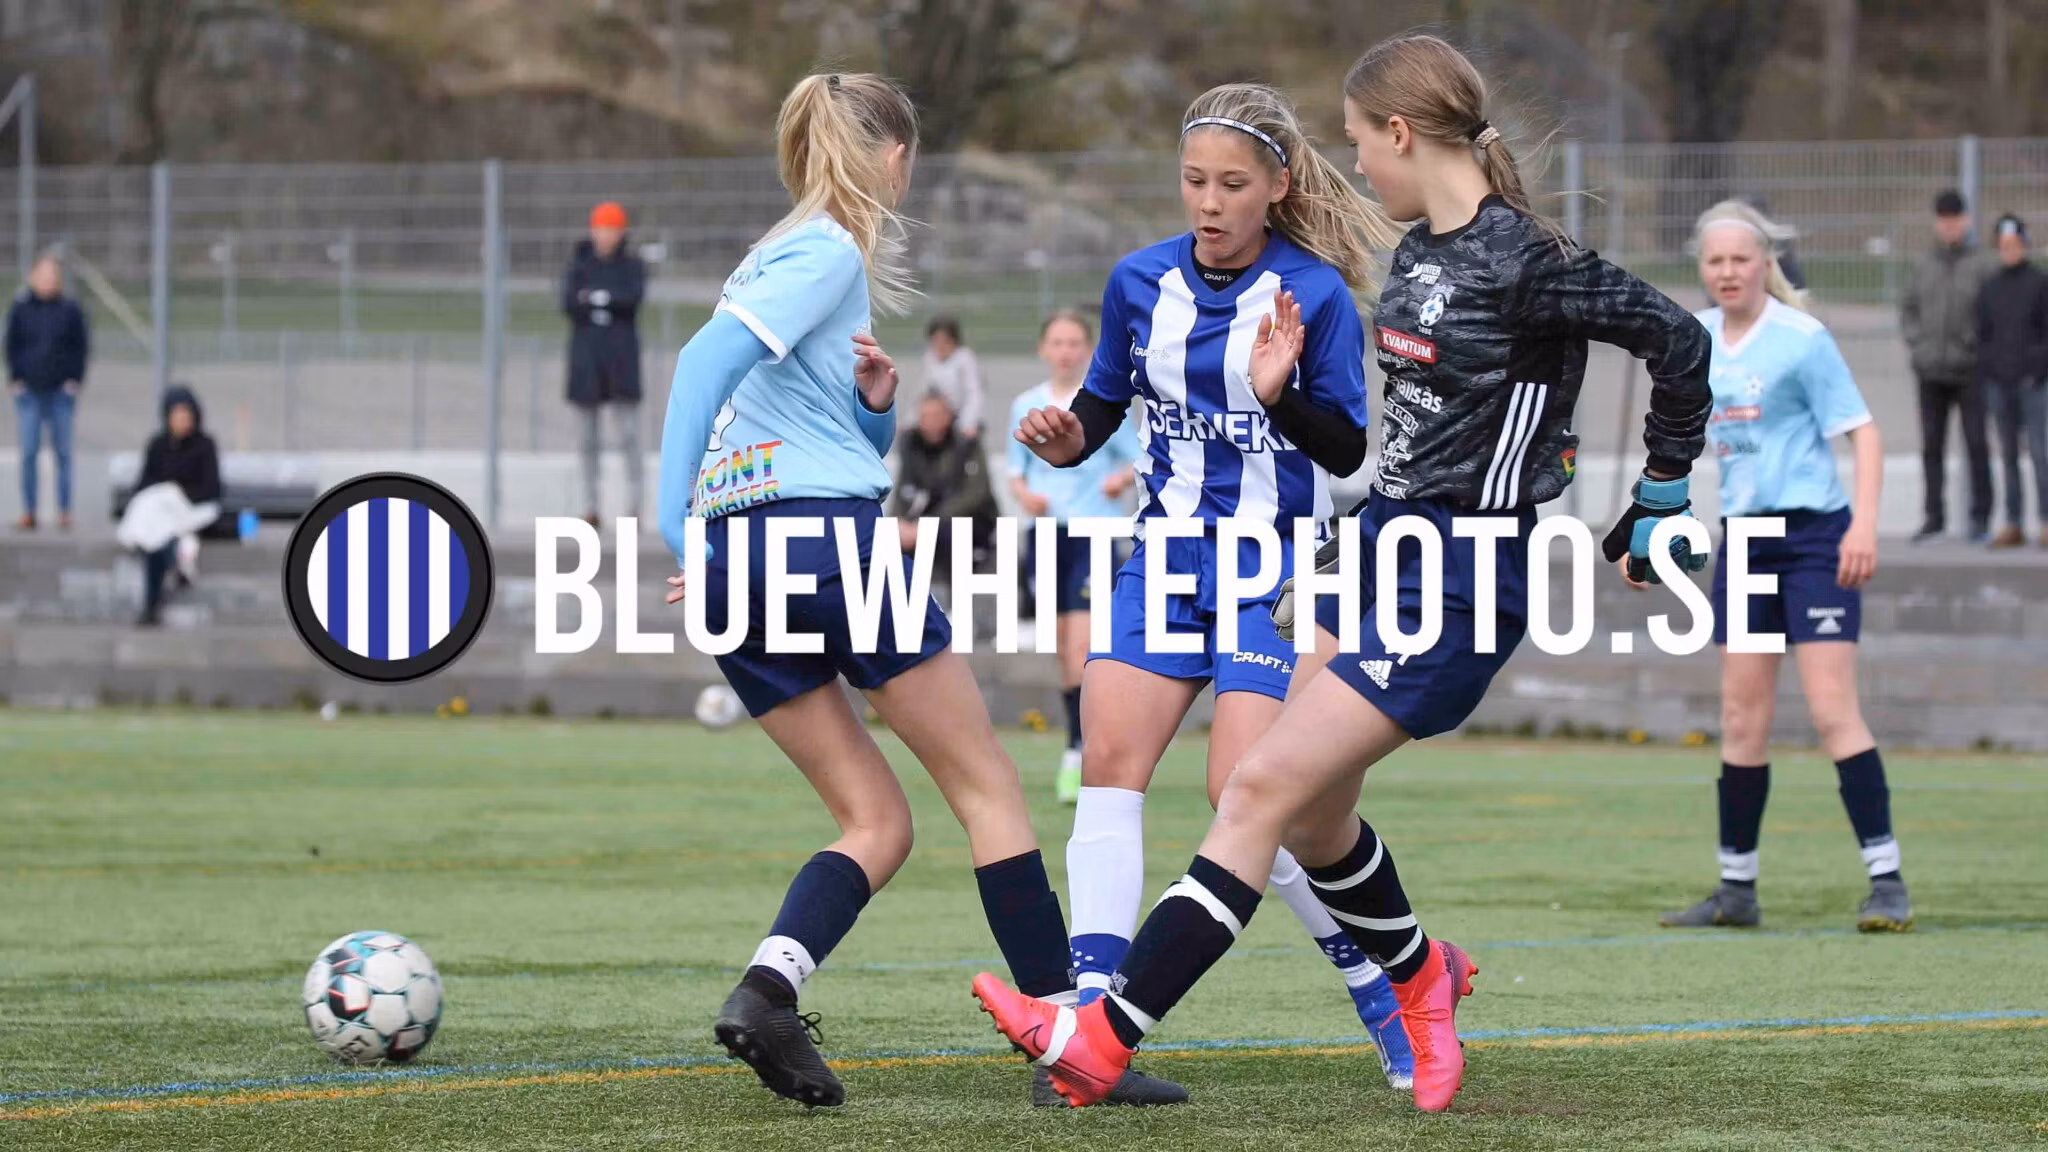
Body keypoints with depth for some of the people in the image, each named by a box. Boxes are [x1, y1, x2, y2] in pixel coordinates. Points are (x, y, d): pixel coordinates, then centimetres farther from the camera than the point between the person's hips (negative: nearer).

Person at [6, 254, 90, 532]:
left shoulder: (70, 309, 1)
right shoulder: (21, 308, 2)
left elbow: (82, 346, 6)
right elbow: (12, 346, 8)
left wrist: (75, 379, -2)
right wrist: (15, 380, 0)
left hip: (61, 391, 0)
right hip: (29, 391, 0)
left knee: (62, 452, 2)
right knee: (29, 451, -1)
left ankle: (64, 511, 6)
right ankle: (28, 512, 3)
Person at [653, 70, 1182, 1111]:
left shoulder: (781, 252, 24)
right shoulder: (831, 253, -4)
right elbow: (708, 358, -20)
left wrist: (874, 402, 6)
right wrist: (675, 517, -24)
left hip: (731, 566, 9)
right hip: (825, 533, -9)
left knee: (875, 821, 8)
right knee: (985, 783, 1)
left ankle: (765, 989, -17)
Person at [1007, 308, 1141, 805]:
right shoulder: (1026, 407, 10)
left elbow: (1138, 458, 4)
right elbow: (1016, 471, 15)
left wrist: (1123, 476, -17)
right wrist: (1025, 494, -6)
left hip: (1095, 530, -4)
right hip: (1046, 533, 4)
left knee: (1082, 644, -16)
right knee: (1062, 649, 7)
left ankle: (1078, 752, -20)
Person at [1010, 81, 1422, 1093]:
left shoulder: (1315, 294, -9)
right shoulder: (1142, 281, 3)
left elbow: (1349, 452, -8)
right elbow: (1104, 401, 15)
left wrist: (1283, 395, -26)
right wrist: (1066, 437, -7)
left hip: (1274, 564, -5)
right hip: (1166, 553, 5)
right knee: (1108, 756, -12)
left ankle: (1386, 990, 6)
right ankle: (1091, 1018, -12)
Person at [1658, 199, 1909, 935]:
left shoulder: (1802, 339, -10)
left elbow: (1862, 431, -10)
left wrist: (1864, 523, -21)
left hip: (1815, 535, -6)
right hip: (1742, 538, 6)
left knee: (1832, 710, -12)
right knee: (1742, 720, 6)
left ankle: (1887, 880, -9)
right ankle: (1736, 889, 13)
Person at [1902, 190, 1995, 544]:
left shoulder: (1979, 265, -4)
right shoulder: (1924, 265, 8)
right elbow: (1908, 309, 15)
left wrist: (1977, 343, -11)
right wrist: (1916, 342, 2)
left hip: (1970, 371, -4)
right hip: (1931, 372, 4)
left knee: (1976, 444, -2)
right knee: (1932, 445, 7)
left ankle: (1980, 517, 3)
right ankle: (1935, 517, 14)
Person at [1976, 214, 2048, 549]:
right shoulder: (1989, 289, 13)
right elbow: (1982, 334, 15)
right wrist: (1986, 369, 3)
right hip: (1999, 382, 4)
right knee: (2008, 455, 6)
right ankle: (2013, 524, 8)